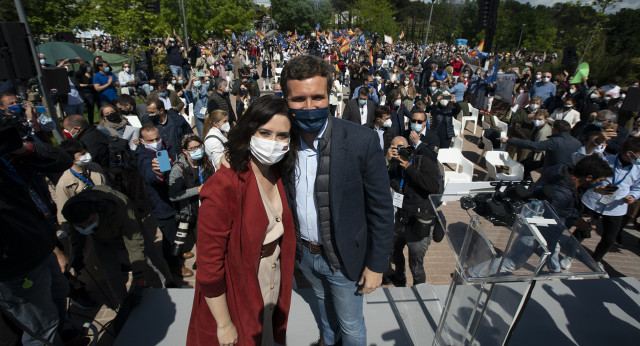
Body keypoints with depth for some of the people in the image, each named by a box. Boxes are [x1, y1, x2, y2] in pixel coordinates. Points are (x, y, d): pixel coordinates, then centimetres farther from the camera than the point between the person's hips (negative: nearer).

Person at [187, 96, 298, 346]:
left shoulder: (279, 176, -8)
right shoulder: (223, 188, -29)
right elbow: (208, 267, -24)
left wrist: (286, 277, 8)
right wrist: (224, 325, -16)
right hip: (237, 296, -6)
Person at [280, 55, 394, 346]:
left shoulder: (362, 141, -24)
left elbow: (381, 208, -16)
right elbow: (282, 199, 1)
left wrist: (376, 265, -11)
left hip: (344, 257, -4)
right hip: (303, 254, 4)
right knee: (323, 300, 33)